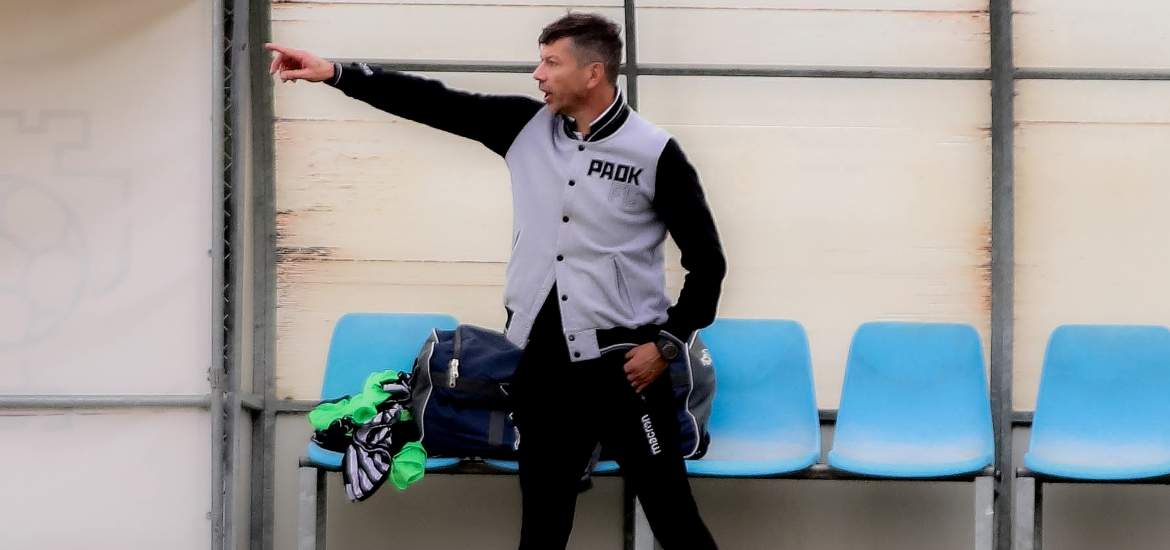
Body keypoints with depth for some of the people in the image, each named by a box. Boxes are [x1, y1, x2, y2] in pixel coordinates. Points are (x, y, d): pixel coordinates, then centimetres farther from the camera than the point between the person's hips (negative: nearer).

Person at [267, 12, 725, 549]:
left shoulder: (654, 153, -9)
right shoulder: (527, 125, 4)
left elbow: (707, 261, -3)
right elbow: (435, 103, 1)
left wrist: (668, 343, -8)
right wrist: (335, 73, -4)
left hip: (621, 361, -5)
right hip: (541, 359, 5)